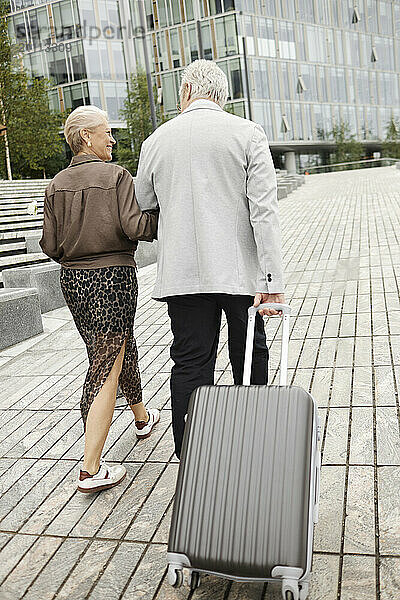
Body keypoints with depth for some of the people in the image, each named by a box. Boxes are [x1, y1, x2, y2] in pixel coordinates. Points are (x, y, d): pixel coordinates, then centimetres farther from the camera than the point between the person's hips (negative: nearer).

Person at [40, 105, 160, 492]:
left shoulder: (56, 185, 6)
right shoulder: (116, 176, -9)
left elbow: (51, 245, 4)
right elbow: (135, 228, -18)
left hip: (72, 280, 7)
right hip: (112, 277, -7)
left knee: (121, 347, 25)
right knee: (106, 370, -3)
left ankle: (142, 417, 47)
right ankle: (90, 470, 0)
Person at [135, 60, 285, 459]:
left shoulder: (157, 140, 4)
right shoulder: (248, 134, -3)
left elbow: (142, 209, 13)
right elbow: (264, 211, -11)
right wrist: (271, 280, -12)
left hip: (182, 273, 1)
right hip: (240, 271, -1)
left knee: (190, 364, 6)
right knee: (250, 356, 15)